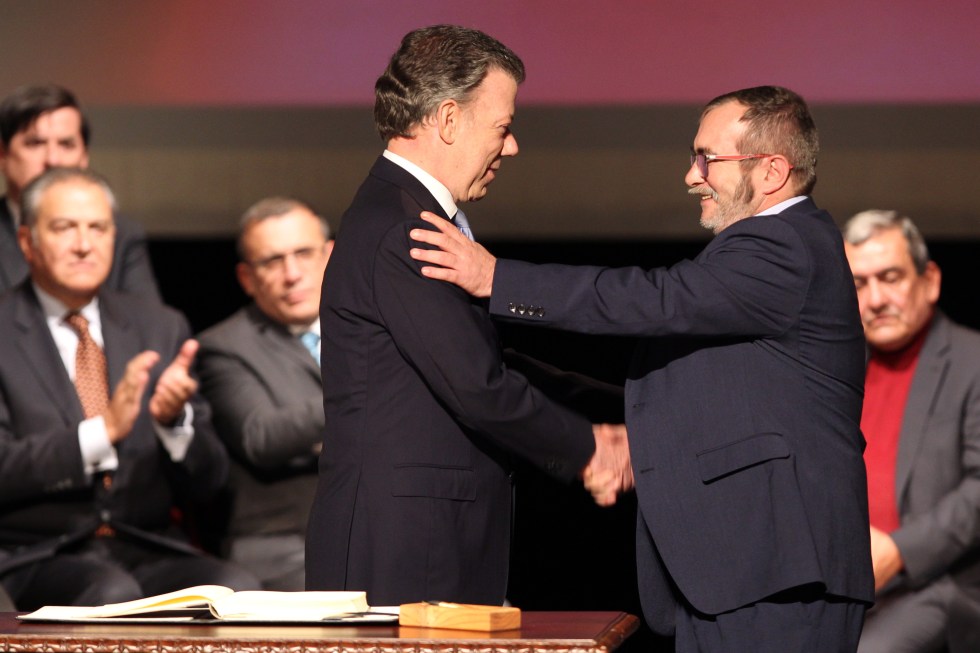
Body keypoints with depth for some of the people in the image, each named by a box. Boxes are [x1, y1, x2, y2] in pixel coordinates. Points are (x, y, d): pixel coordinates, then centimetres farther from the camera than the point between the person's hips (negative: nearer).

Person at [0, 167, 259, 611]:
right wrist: (102, 430, -21)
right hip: (38, 554, -4)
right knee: (113, 591, -37)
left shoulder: (160, 328, 16)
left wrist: (175, 419, -9)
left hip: (149, 551, 4)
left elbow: (205, 482, 12)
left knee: (238, 588, -27)